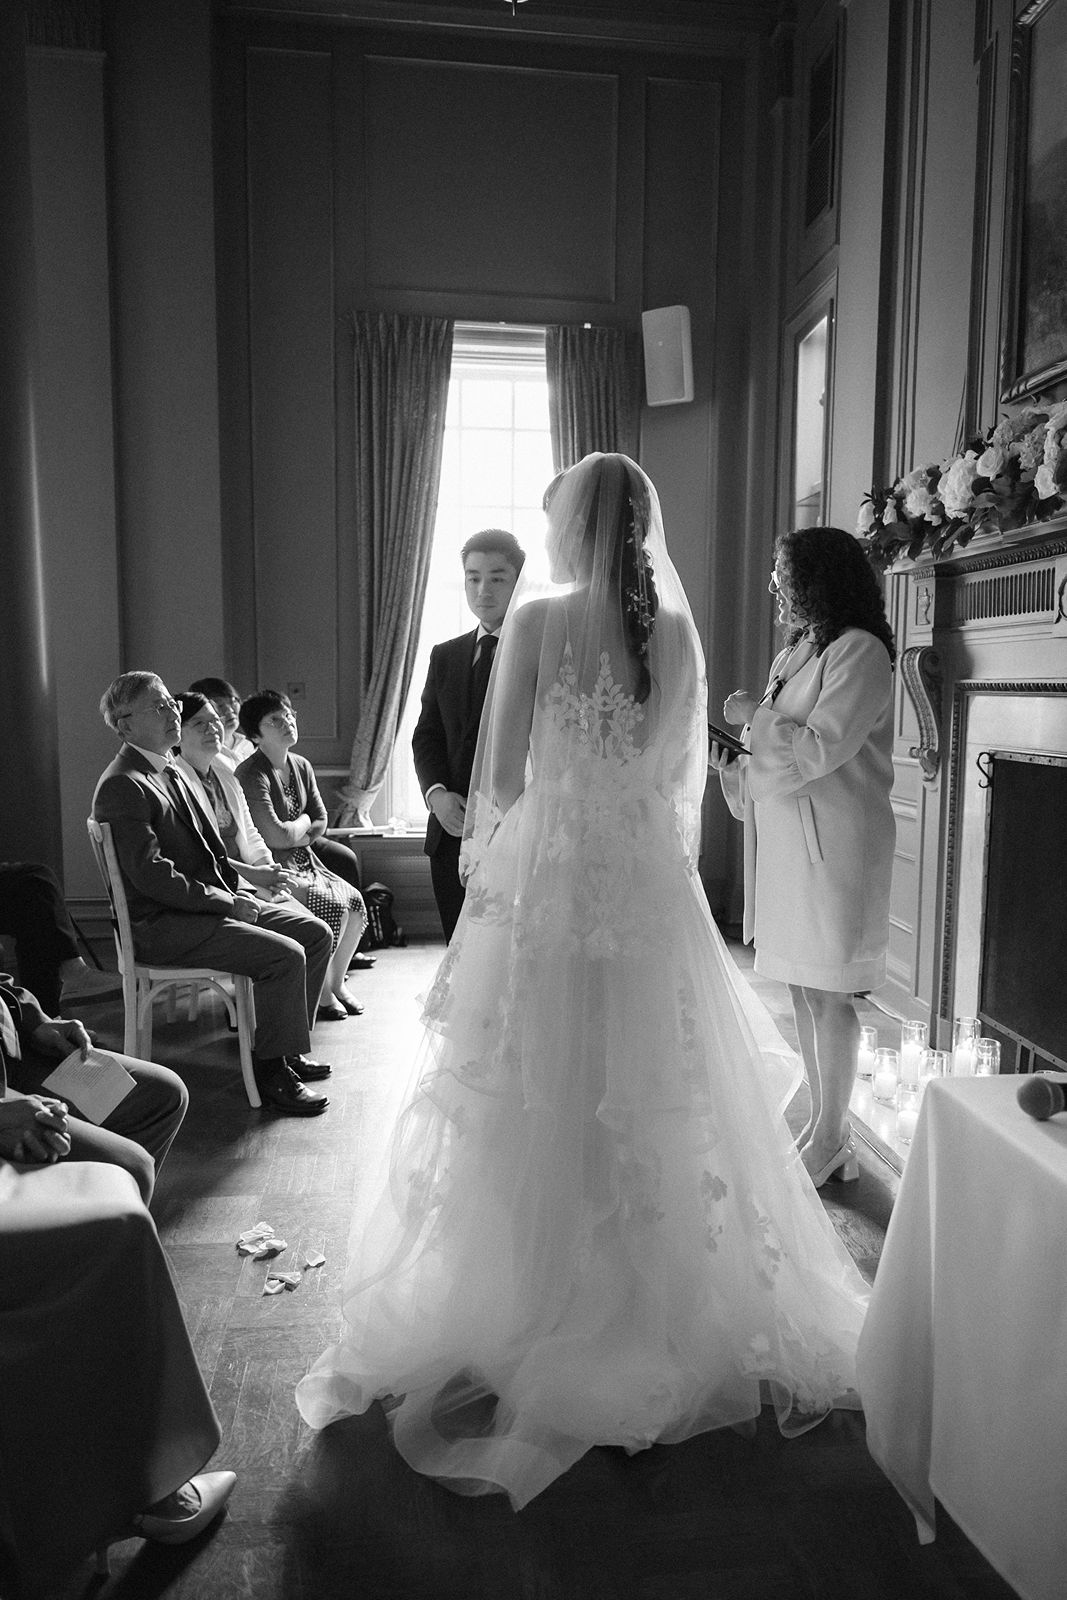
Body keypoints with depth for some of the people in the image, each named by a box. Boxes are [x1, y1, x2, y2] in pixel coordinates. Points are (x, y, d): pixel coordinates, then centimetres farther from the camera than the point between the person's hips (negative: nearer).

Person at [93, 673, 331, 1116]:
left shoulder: (172, 772, 16)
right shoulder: (122, 786, -15)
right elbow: (151, 876, -23)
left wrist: (239, 891, 4)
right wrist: (227, 902, -19)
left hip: (215, 900, 10)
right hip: (163, 925, -10)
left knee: (315, 933, 3)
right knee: (285, 955, -24)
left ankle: (285, 1044, 15)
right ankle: (271, 1067, -8)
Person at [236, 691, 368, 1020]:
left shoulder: (301, 766, 9)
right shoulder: (252, 776, -17)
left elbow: (320, 824, 11)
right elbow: (275, 837, -23)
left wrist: (291, 833, -6)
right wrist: (302, 823, -4)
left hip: (302, 859, 8)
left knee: (355, 901, -9)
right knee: (331, 905, -23)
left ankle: (337, 982, 8)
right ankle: (320, 991, -5)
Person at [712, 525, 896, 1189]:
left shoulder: (860, 651, -10)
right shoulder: (795, 652, 16)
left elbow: (819, 749, -19)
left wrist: (755, 714, -8)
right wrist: (738, 763, 2)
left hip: (832, 843, -8)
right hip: (785, 839, 9)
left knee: (829, 990, 0)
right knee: (802, 986, 13)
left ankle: (832, 1139, 13)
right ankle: (825, 1124, 25)